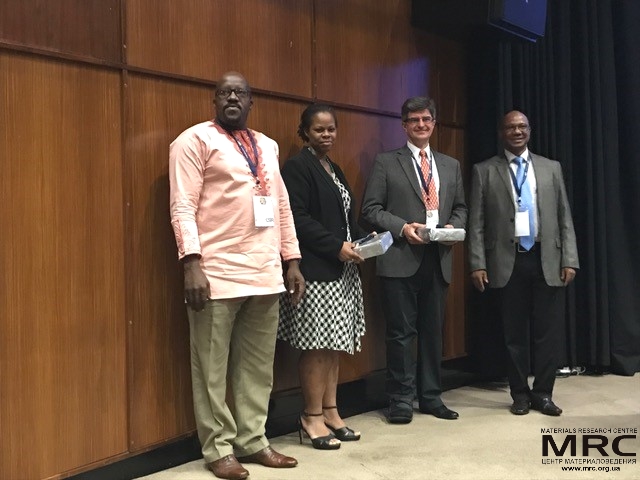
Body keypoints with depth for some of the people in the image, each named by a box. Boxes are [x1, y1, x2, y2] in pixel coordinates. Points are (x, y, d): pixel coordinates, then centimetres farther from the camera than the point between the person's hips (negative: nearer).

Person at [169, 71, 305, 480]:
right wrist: (192, 263, -18)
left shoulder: (268, 146, 19)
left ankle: (253, 441, 24)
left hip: (266, 274, 6)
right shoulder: (196, 139, 0)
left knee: (258, 366, 11)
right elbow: (183, 206, -8)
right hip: (217, 274, -6)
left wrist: (292, 261, 13)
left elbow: (283, 206, 19)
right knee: (212, 369, 3)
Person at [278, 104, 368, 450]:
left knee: (334, 343, 10)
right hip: (314, 270, -8)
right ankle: (312, 417, 8)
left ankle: (330, 411, 19)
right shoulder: (296, 167, -7)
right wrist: (337, 246, -17)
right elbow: (297, 219, -16)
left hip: (341, 269, 8)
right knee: (316, 345, -4)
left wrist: (362, 241, 5)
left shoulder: (334, 170, 20)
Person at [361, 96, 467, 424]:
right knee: (401, 332, 0)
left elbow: (460, 207, 20)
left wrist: (453, 226, -1)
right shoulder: (386, 162, 3)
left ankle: (430, 396, 22)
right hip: (401, 260, -4)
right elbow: (371, 209, -2)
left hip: (438, 260, 5)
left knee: (433, 331, 11)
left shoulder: (451, 165, 17)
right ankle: (401, 400, 10)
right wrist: (402, 228, -15)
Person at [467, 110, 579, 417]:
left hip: (546, 260, 2)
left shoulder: (551, 168, 11)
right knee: (514, 333, 6)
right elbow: (476, 222, 1)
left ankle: (542, 394, 18)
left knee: (548, 332, 4)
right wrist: (478, 264, -7)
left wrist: (569, 260, 1)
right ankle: (520, 394, 19)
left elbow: (564, 217, 9)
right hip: (507, 262, -1)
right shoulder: (484, 171, 5)